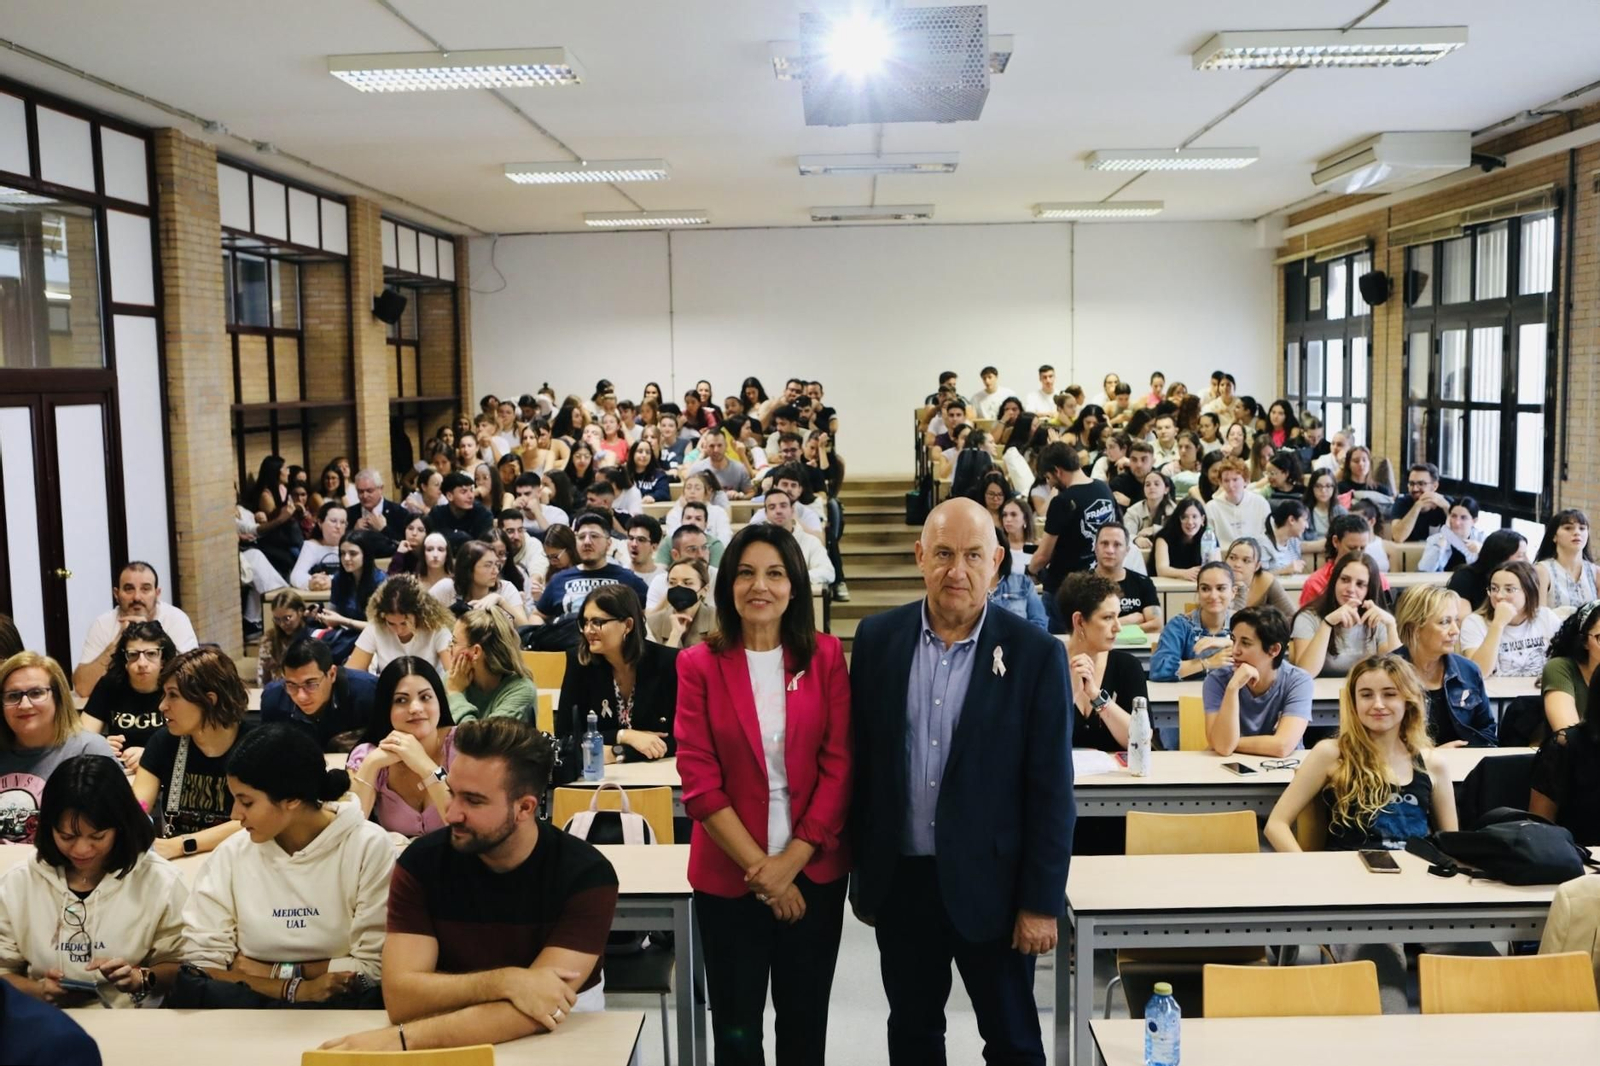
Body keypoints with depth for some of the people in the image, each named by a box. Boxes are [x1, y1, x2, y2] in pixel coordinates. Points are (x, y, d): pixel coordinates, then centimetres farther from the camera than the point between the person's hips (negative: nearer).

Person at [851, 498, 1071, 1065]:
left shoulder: (1035, 654, -11)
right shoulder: (878, 637, -2)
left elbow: (1050, 789, -9)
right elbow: (861, 759, 4)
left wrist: (1041, 901, -9)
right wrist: (861, 869, 6)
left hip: (989, 882, -2)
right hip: (900, 878, 3)